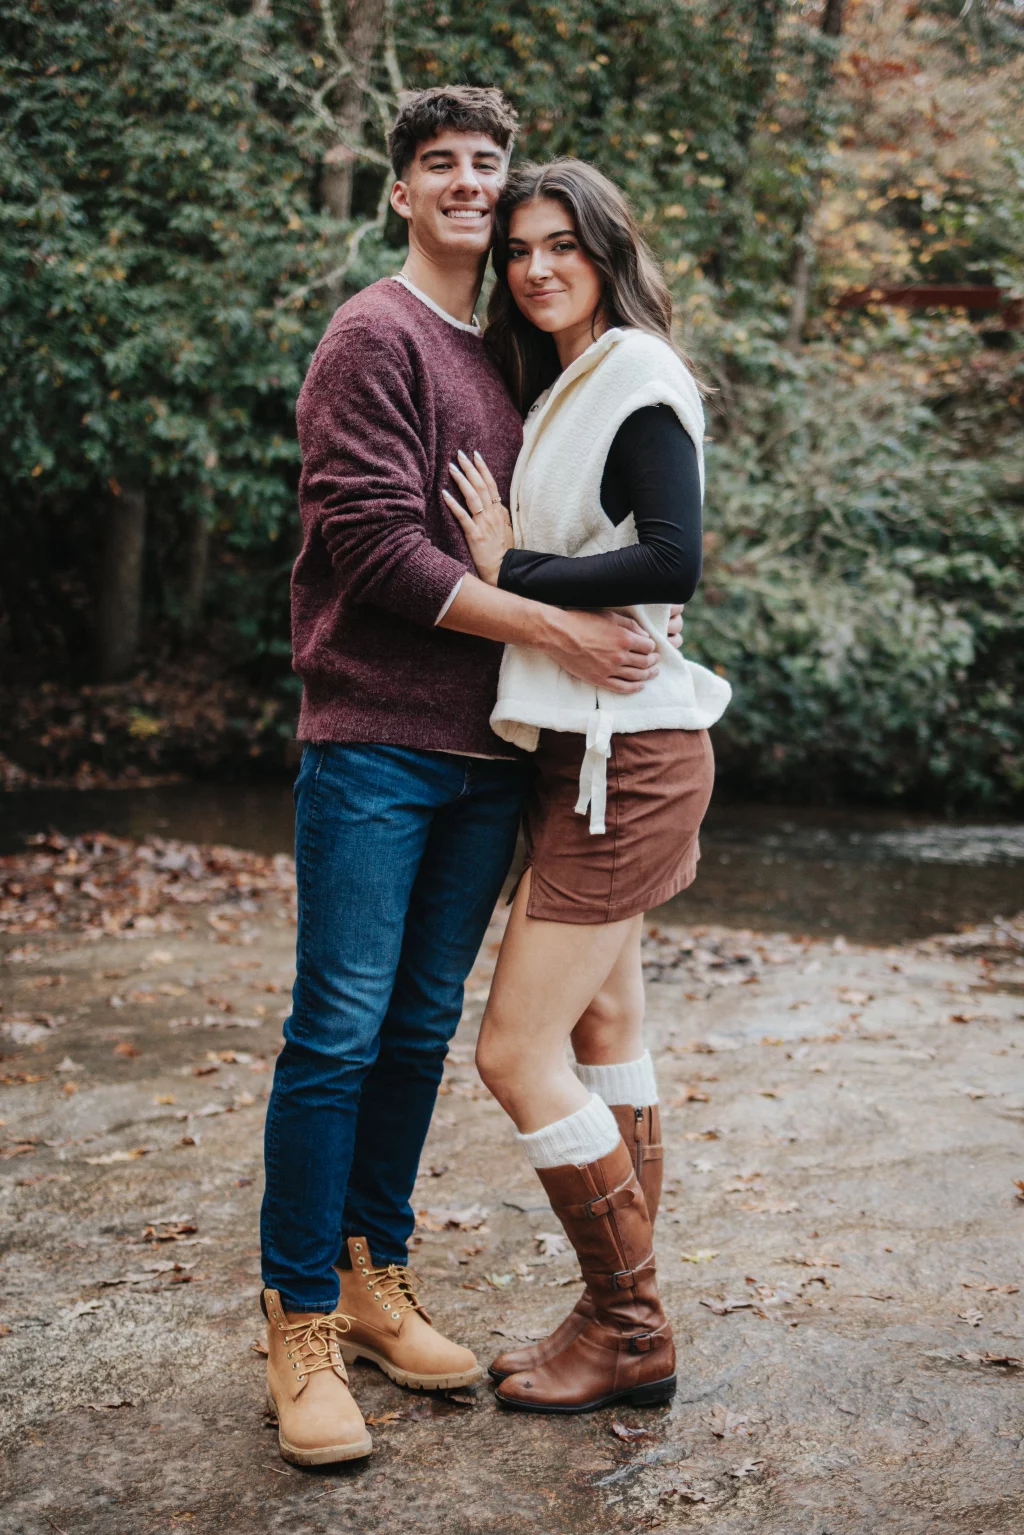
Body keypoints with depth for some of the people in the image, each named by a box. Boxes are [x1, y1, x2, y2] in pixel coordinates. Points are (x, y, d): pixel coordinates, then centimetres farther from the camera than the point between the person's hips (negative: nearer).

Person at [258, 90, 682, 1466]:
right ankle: (301, 1324, 8)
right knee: (340, 1030, -3)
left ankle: (377, 1280, 24)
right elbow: (377, 547, -14)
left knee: (424, 1027, 12)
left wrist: (628, 632, 5)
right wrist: (554, 630, -14)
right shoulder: (376, 337, -5)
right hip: (376, 741, -6)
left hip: (490, 747, 6)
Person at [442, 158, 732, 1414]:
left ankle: (630, 1335, 7)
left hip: (626, 755, -10)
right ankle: (619, 1322, 26)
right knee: (601, 1034, 14)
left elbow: (673, 562, -23)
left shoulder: (637, 378, -11)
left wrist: (512, 572, -15)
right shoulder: (558, 391, 18)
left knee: (516, 1050, -8)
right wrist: (506, 564, 1)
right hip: (580, 750, 10)